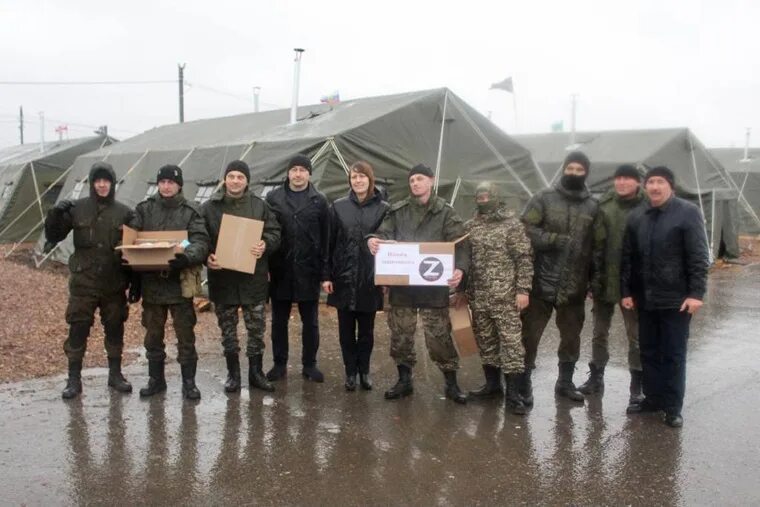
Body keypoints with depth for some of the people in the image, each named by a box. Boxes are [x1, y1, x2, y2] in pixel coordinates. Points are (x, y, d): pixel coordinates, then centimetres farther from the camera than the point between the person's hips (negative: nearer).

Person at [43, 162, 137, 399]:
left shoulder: (124, 212, 1)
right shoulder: (77, 209, -1)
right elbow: (54, 235, 1)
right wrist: (55, 214, -16)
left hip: (114, 284, 1)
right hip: (83, 283, -1)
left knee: (115, 330, 10)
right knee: (78, 331, 3)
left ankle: (115, 374, 24)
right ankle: (74, 379, 14)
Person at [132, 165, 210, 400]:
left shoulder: (190, 212, -2)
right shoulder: (144, 209, 6)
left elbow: (201, 243, -13)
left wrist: (186, 257, -33)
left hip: (180, 282, -2)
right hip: (151, 282, 3)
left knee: (185, 334, 4)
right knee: (153, 334, 14)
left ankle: (188, 381, 15)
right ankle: (156, 379, 28)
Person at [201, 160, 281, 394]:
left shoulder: (260, 206, 3)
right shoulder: (209, 207, 2)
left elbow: (275, 233, 3)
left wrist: (265, 244, -19)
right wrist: (207, 257, -16)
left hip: (253, 278, 0)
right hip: (222, 279, 0)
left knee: (257, 328, 7)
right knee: (228, 329, 10)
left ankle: (256, 372, 21)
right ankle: (233, 373, 23)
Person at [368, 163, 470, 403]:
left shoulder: (446, 213, 1)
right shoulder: (398, 211, 8)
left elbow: (459, 245, -5)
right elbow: (384, 233, 0)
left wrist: (460, 268, -25)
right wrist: (373, 240, -25)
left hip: (434, 285, -3)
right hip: (401, 284, 3)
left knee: (439, 336, 1)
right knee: (400, 334, 10)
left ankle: (451, 384, 17)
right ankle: (404, 380, 26)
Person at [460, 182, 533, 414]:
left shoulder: (512, 224, -4)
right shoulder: (469, 226, 10)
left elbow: (524, 259, -6)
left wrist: (523, 290, -12)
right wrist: (463, 290, 11)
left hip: (506, 295, -5)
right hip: (478, 296, 5)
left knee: (511, 342, -4)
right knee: (485, 340, 13)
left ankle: (512, 393, 0)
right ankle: (492, 383, 27)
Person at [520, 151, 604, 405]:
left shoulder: (593, 206, 7)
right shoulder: (544, 198, 0)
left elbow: (599, 246, 9)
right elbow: (525, 229, -8)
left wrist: (596, 277, 5)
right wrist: (555, 240, -17)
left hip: (575, 285, 3)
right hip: (541, 281, -3)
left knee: (571, 335, 15)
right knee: (530, 333, 2)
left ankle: (565, 381, 32)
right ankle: (523, 383, 15)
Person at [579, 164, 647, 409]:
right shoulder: (604, 204, 4)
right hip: (604, 279, 4)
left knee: (635, 334, 5)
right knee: (600, 331, 14)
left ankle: (637, 385, 16)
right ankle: (596, 377, 28)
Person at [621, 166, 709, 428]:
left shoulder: (688, 213, -7)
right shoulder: (636, 217, 9)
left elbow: (699, 257, -10)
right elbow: (627, 258, 10)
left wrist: (696, 293, -16)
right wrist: (626, 291, 6)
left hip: (677, 299, -5)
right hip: (645, 298, 5)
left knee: (673, 355, 4)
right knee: (649, 352, 13)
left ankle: (673, 407, 14)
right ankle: (653, 398, 26)